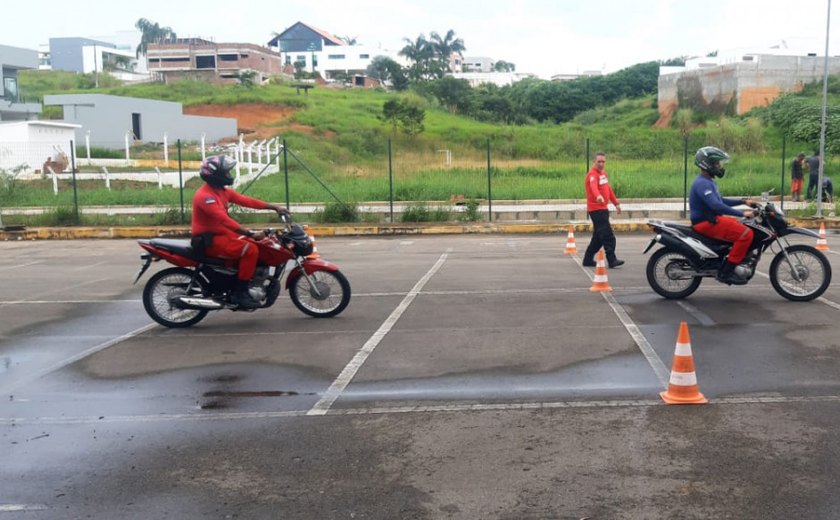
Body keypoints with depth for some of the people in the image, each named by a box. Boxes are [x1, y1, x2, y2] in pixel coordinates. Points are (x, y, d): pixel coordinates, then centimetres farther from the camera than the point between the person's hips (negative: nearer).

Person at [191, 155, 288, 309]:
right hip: (209, 240, -10)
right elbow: (224, 219, -31)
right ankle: (239, 293, -19)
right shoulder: (204, 196, -21)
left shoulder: (222, 191, 10)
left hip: (222, 233, 10)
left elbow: (246, 201, 8)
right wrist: (250, 234, -37)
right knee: (250, 250, -24)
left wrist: (274, 207, 1)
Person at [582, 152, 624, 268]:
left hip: (603, 209, 9)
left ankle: (588, 259, 20)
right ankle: (612, 260, -8)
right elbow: (593, 186, -37)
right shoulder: (592, 174, -15)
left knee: (599, 236, 13)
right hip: (596, 209, -9)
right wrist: (598, 196, -56)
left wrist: (616, 203, 23)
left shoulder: (603, 172, 15)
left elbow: (608, 189, 24)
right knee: (608, 236, -11)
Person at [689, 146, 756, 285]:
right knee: (746, 234, -19)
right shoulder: (702, 183, -18)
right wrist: (742, 213, -28)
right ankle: (726, 272, -18)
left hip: (712, 219, 11)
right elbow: (716, 205, -30)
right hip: (706, 223, -11)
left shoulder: (707, 181, 17)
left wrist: (743, 201, 15)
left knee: (744, 226, 17)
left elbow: (720, 201, 26)